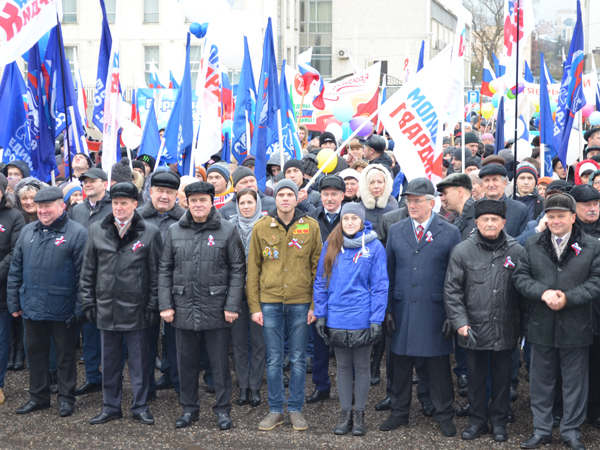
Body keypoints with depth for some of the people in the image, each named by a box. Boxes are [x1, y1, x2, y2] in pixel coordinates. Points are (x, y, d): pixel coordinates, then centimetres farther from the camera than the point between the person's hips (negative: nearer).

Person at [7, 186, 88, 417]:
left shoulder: (76, 233, -8)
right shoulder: (28, 232, 9)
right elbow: (15, 270, 12)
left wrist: (80, 308, -14)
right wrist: (14, 302, 8)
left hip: (62, 310, -5)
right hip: (32, 307, 5)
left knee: (65, 354, 8)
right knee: (35, 352, 14)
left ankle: (66, 398, 20)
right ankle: (38, 396, 28)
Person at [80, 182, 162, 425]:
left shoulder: (150, 232, -4)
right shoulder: (97, 231, 5)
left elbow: (156, 272, -2)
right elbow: (88, 270, 9)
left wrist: (153, 305, -5)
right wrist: (87, 301, 4)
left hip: (136, 309, -3)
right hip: (106, 307, 3)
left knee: (139, 359, 6)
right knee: (109, 359, 12)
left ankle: (140, 406, 18)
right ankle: (110, 406, 23)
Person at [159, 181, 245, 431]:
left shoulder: (228, 231, -2)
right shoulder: (175, 231, 6)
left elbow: (238, 270, -2)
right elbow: (164, 270, 8)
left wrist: (232, 305, -9)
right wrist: (165, 304, 1)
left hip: (216, 308, -3)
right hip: (183, 307, 3)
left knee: (220, 361, 5)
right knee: (186, 361, 11)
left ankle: (223, 409, 18)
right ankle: (189, 408, 24)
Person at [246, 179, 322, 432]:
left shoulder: (311, 227, 1)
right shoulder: (261, 227, 1)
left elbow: (317, 268, 2)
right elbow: (253, 269, 4)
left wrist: (315, 304, -4)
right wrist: (254, 306, -1)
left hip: (300, 302, 0)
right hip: (270, 302, 0)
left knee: (298, 359, 7)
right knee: (274, 360, 6)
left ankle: (296, 410, 19)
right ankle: (275, 410, 17)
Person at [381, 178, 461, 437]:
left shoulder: (449, 233, -1)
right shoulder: (396, 231, 8)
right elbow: (389, 272, 9)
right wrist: (387, 309, 4)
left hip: (435, 311, -3)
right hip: (402, 310, 3)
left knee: (439, 366, 5)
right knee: (401, 363, 10)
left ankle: (444, 415, 19)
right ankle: (399, 412, 25)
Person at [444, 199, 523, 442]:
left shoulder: (516, 251, -1)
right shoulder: (462, 250, -3)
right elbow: (451, 290, -2)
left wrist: (524, 324, 3)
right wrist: (460, 322, -9)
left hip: (505, 330, 0)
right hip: (474, 330, 0)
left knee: (502, 377, 12)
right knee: (476, 377, 12)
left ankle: (499, 422, 28)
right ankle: (477, 420, 28)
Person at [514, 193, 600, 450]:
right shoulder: (533, 245, 5)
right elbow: (520, 276, 0)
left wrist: (568, 298, -18)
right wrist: (543, 293, -17)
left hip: (575, 329, -1)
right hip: (541, 327, 2)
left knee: (574, 382, 8)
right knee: (541, 381, 10)